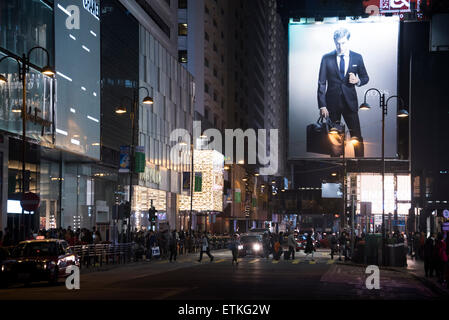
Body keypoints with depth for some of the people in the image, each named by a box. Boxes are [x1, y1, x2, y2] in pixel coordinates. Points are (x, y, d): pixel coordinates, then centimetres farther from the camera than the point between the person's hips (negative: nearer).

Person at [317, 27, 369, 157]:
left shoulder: (357, 58, 3)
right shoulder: (327, 58, 0)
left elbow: (365, 78, 14)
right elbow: (321, 83, 0)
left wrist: (358, 81, -11)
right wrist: (322, 106, -6)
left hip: (350, 102, 0)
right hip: (332, 103, 0)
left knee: (357, 136, -2)